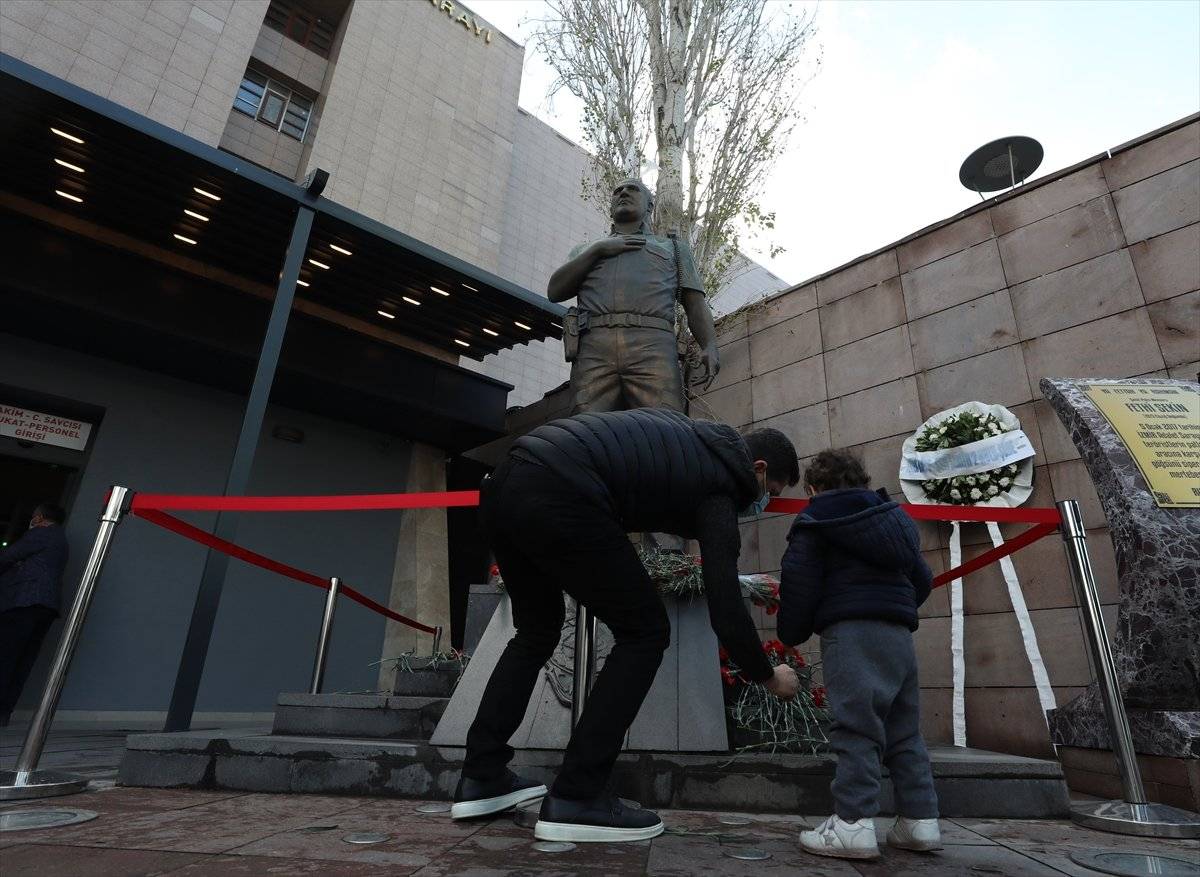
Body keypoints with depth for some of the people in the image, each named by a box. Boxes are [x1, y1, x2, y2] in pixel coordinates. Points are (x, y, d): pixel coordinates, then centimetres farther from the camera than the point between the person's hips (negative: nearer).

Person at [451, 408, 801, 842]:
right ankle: (575, 799, 7)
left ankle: (480, 778, 27)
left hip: (504, 483, 9)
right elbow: (725, 610, 3)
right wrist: (770, 678, 19)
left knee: (536, 632, 25)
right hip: (557, 498, -9)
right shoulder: (717, 485, 7)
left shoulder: (691, 435, 29)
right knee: (644, 633, 6)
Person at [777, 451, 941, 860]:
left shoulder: (814, 521, 2)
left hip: (850, 630, -7)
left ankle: (854, 823, -12)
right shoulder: (893, 518, 23)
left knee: (856, 726, -10)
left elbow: (799, 580, -7)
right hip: (899, 632, 7)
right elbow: (922, 579, 25)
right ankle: (920, 819, 16)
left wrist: (791, 633, 4)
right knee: (903, 729, 13)